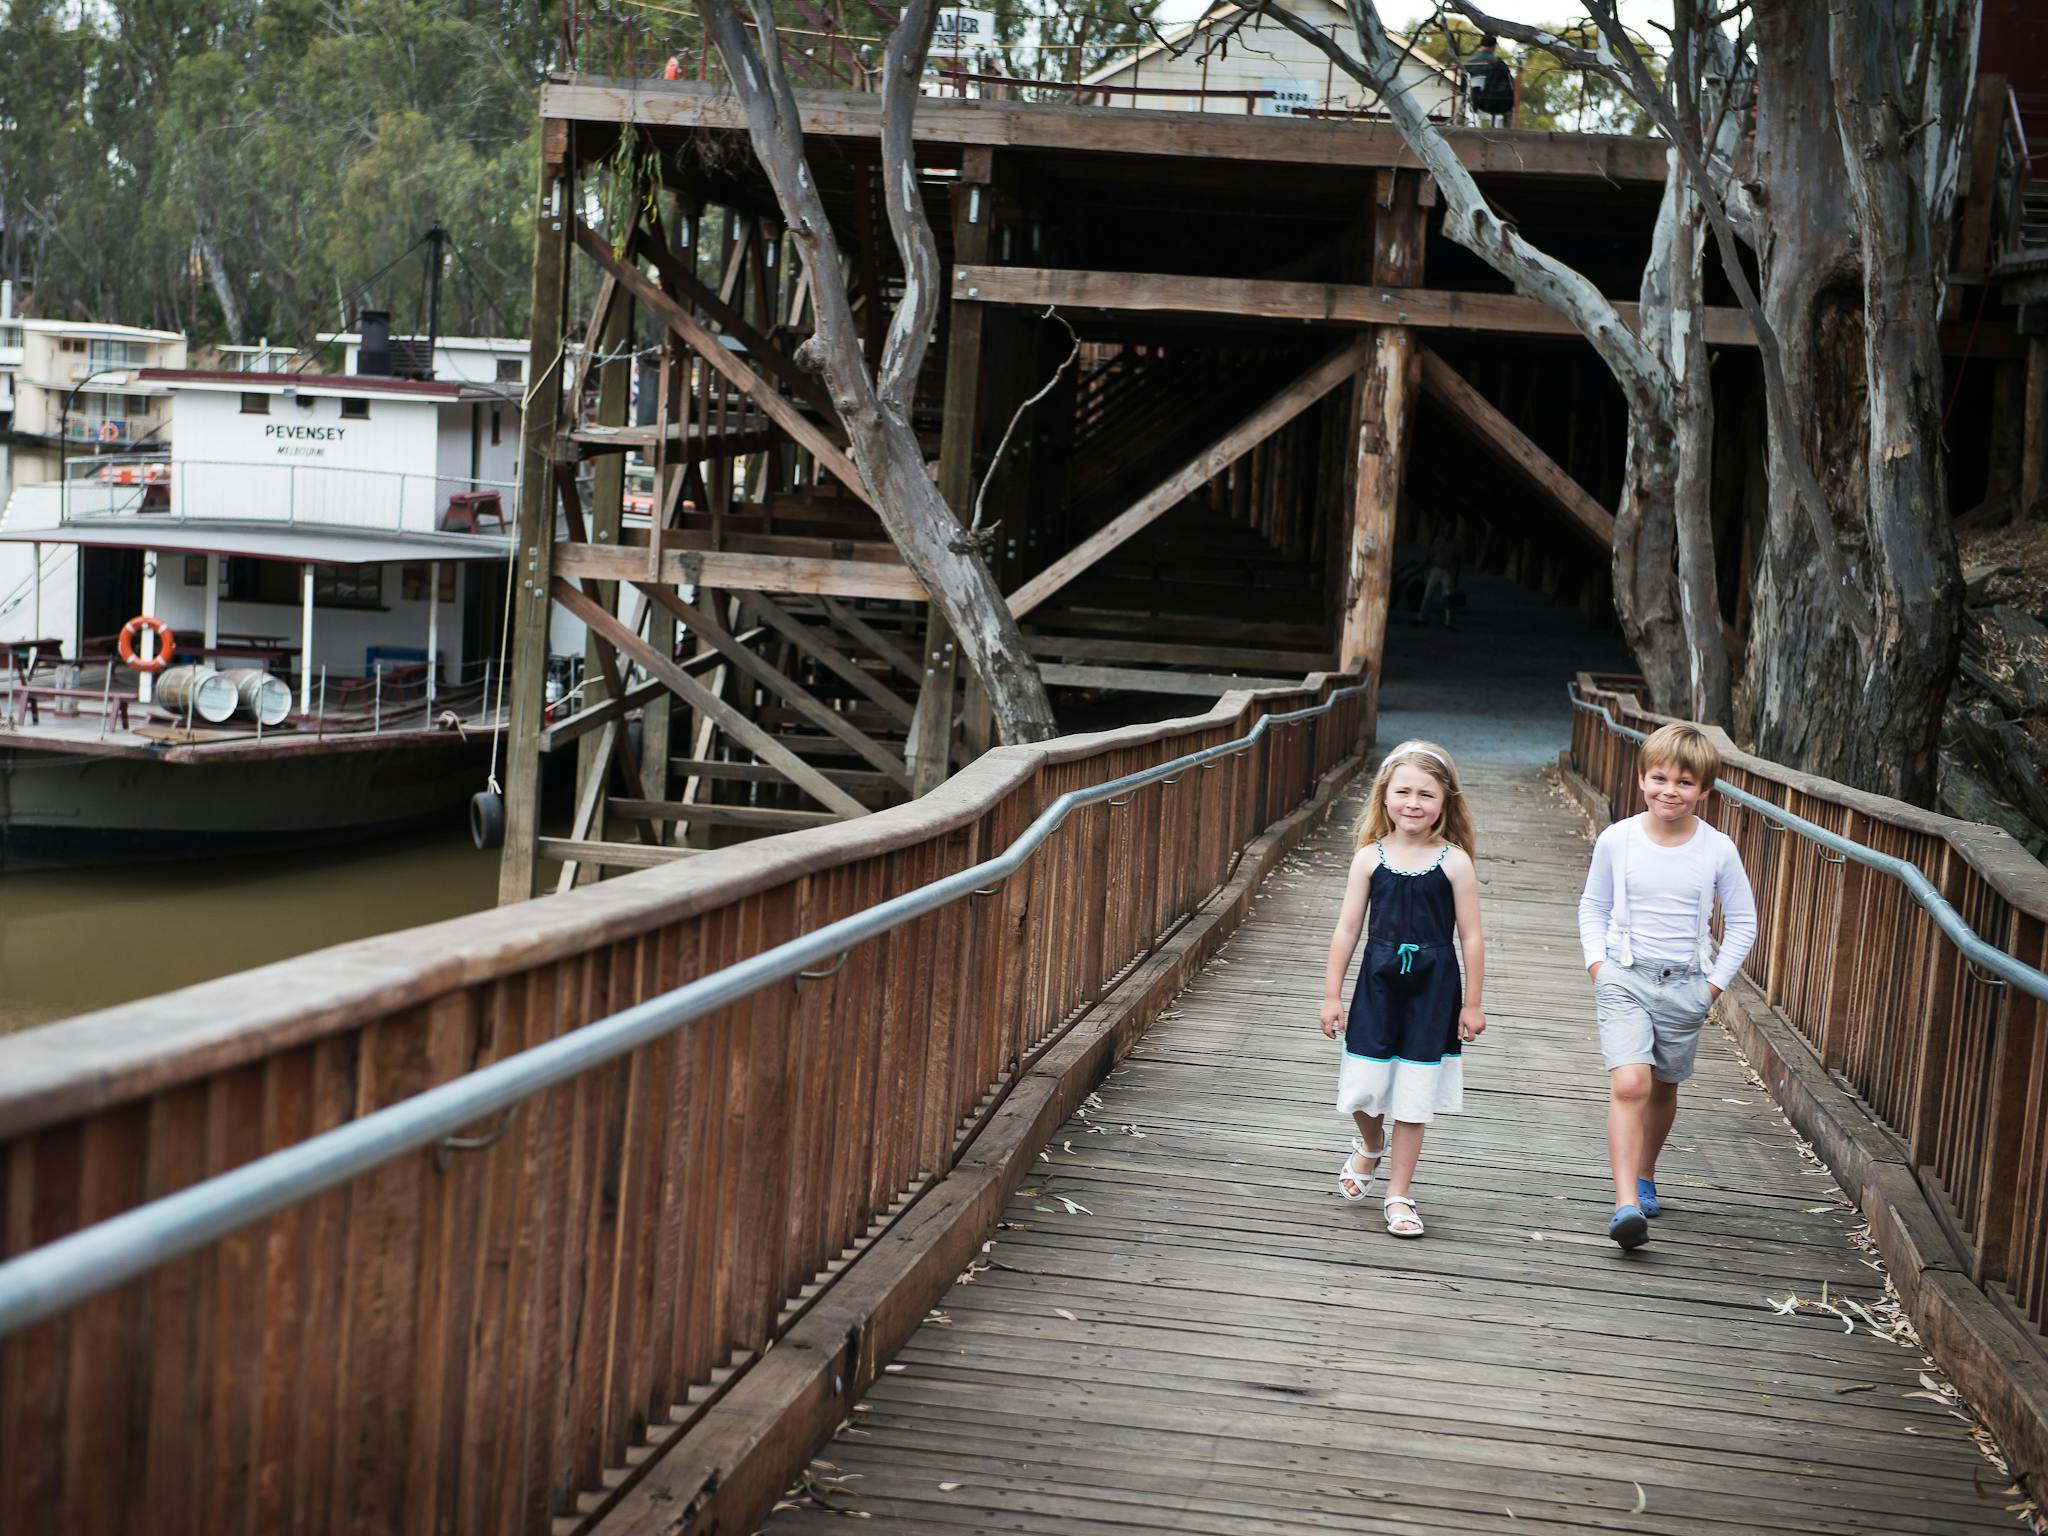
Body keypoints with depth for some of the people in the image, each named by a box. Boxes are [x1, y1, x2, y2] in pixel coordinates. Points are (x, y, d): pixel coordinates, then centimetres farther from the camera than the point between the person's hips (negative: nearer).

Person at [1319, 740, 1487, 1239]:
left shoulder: (1453, 862, -7)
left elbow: (1471, 937, -3)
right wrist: (1332, 994, 2)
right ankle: (1370, 1147, 40)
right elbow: (1347, 928, 2)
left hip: (1432, 990, -1)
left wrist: (1472, 1003, -1)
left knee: (1414, 1098, 4)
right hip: (1378, 985, 2)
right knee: (1364, 1088, 6)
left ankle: (1398, 1196, 17)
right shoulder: (1371, 858, -2)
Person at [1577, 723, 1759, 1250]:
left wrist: (1716, 982, 1)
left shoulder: (1718, 850, -5)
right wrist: (1597, 963, -1)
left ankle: (1644, 1176, 40)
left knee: (1663, 1088, 15)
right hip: (1624, 977, -2)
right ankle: (1626, 1204, -22)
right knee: (1628, 1084, -17)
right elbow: (1593, 907, 10)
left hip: (1685, 986, 2)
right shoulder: (1616, 840, -4)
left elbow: (1742, 922, 7)